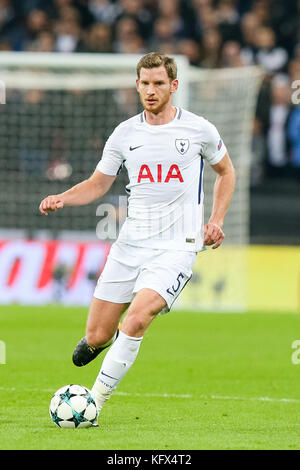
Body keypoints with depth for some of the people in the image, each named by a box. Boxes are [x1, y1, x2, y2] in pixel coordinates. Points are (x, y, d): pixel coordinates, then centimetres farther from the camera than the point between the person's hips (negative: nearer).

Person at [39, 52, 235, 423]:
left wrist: (216, 220, 4)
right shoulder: (125, 134, 5)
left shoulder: (198, 129, -1)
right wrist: (62, 199, -5)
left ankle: (95, 402, -15)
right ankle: (103, 341, 41)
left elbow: (226, 172, 16)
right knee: (97, 336, 1)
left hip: (176, 246, -3)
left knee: (136, 320, -26)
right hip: (131, 242, 3)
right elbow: (97, 184, 14)